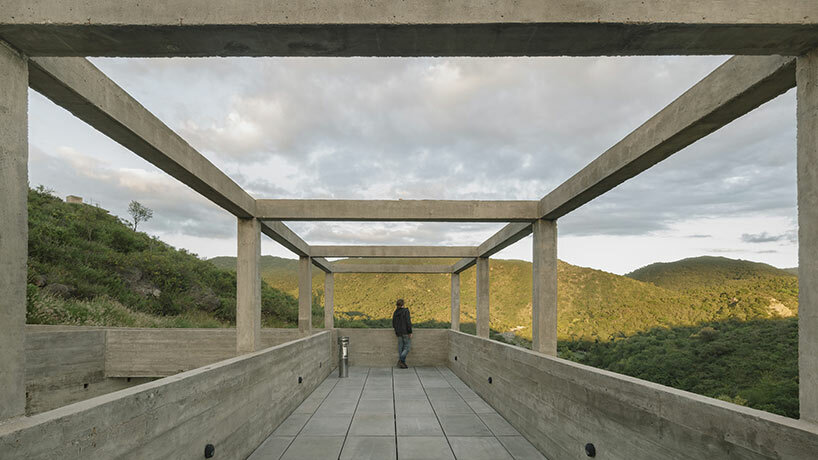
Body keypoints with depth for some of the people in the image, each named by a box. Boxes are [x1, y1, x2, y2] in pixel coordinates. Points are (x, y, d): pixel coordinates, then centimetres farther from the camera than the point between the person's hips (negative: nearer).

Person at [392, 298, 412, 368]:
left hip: (399, 332, 6)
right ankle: (401, 360, -14)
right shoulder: (406, 311, -12)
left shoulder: (395, 312, 6)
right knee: (407, 347, 2)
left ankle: (402, 363, 8)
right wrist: (410, 332, -13)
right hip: (406, 332, -6)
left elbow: (393, 323, 10)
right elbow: (408, 322, -17)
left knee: (401, 347, 9)